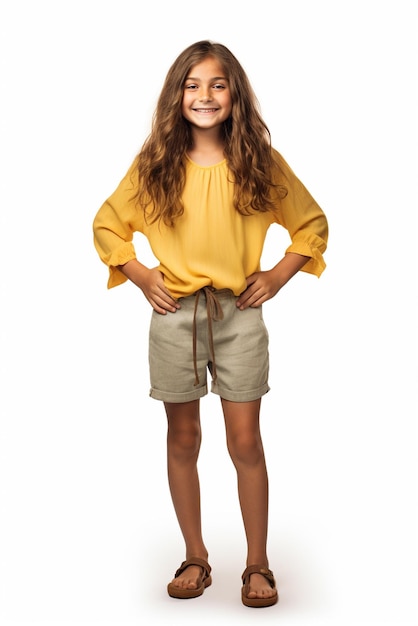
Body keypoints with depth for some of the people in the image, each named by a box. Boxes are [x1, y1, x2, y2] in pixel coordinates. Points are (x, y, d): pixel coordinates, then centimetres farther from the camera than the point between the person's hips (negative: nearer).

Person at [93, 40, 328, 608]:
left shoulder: (261, 162, 0)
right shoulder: (154, 164, 1)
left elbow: (312, 224, 10)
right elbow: (107, 225, 11)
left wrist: (277, 276, -1)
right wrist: (141, 277, 0)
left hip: (239, 313, -1)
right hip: (174, 314, 1)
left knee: (245, 441, 1)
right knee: (183, 438, 9)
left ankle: (258, 564, 17)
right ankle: (196, 558, 24)